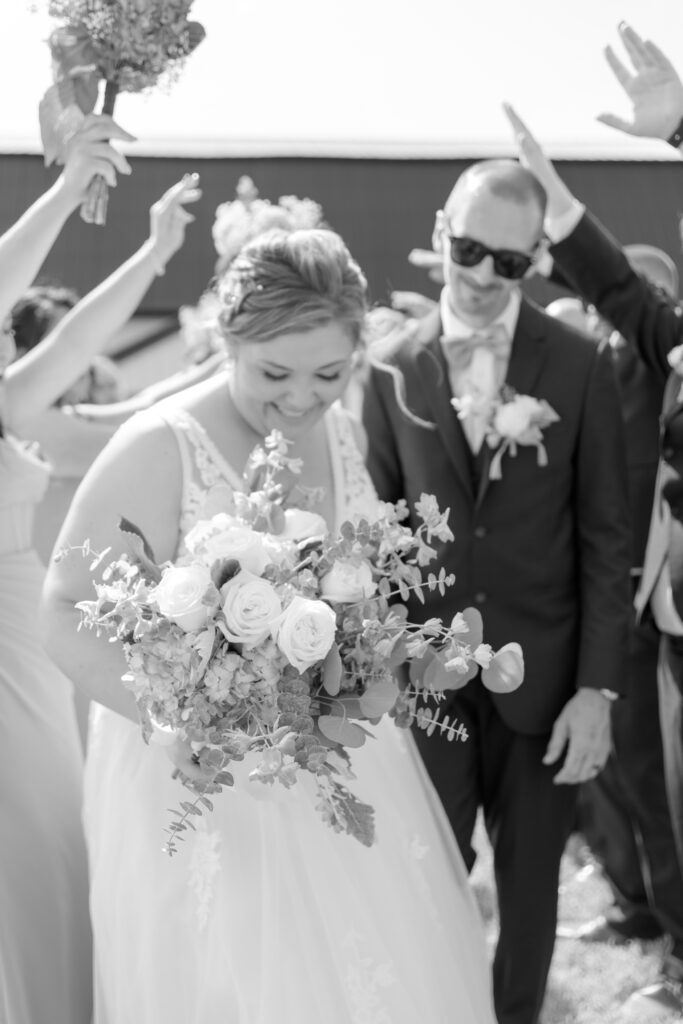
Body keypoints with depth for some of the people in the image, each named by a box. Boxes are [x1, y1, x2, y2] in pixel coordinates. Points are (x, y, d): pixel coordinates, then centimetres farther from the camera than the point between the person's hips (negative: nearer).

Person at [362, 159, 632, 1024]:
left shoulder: (579, 366, -4)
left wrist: (597, 688, -8)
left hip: (542, 676, 0)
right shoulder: (393, 370, -1)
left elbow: (606, 537, -4)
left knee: (530, 882, 14)